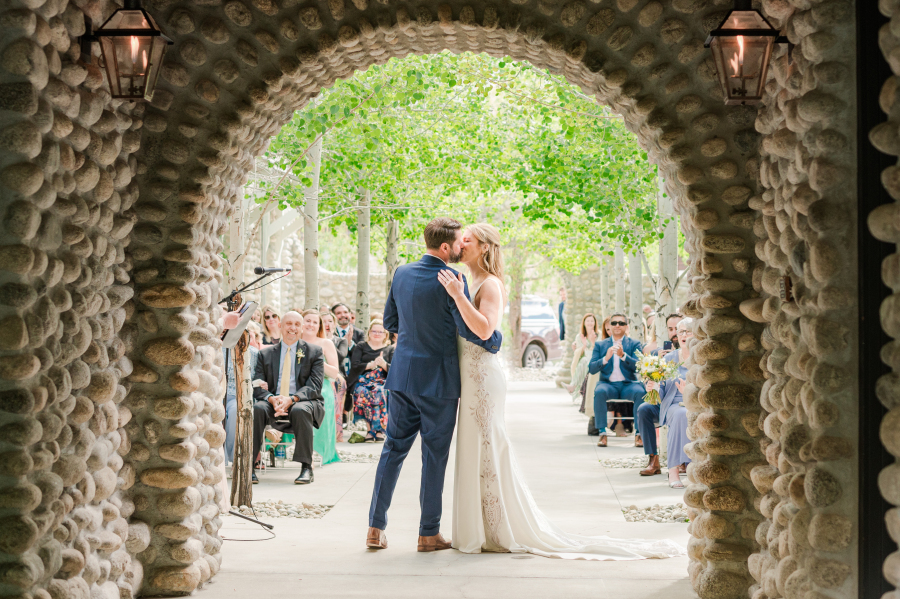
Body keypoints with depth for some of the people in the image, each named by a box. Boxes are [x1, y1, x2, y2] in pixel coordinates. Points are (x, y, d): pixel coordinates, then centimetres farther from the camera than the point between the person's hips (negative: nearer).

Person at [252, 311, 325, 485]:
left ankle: (306, 468, -29)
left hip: (304, 402, -2)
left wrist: (292, 399, -22)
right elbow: (258, 386, 5)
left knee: (300, 410, -37)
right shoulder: (266, 354, 15)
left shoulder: (314, 352, 9)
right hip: (274, 403, 2)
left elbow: (314, 385, -3)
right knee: (256, 408, -31)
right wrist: (271, 399, -19)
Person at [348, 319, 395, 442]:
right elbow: (354, 365, 4)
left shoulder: (390, 349, 20)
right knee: (363, 393, -35)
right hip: (362, 381, 0)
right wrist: (371, 365, -12)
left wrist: (383, 364, -14)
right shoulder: (361, 347, 20)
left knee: (380, 392, -36)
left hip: (383, 382, 0)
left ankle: (378, 429, -39)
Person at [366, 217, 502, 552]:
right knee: (435, 455, 4)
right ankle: (429, 533, 10)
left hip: (403, 375, 6)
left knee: (394, 448, 11)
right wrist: (496, 340, -2)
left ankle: (376, 528, 12)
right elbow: (468, 328, -20)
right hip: (438, 380, -6)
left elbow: (389, 321, 13)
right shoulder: (451, 280, -16)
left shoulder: (401, 274, 5)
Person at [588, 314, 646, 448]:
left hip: (628, 384, 0)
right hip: (608, 384, 0)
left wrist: (623, 355, -21)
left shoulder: (634, 344, 11)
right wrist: (605, 358, -15)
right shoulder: (600, 345, 14)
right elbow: (591, 369, 3)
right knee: (599, 391, -34)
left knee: (641, 392, -33)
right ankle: (602, 433, -28)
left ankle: (639, 433, -24)